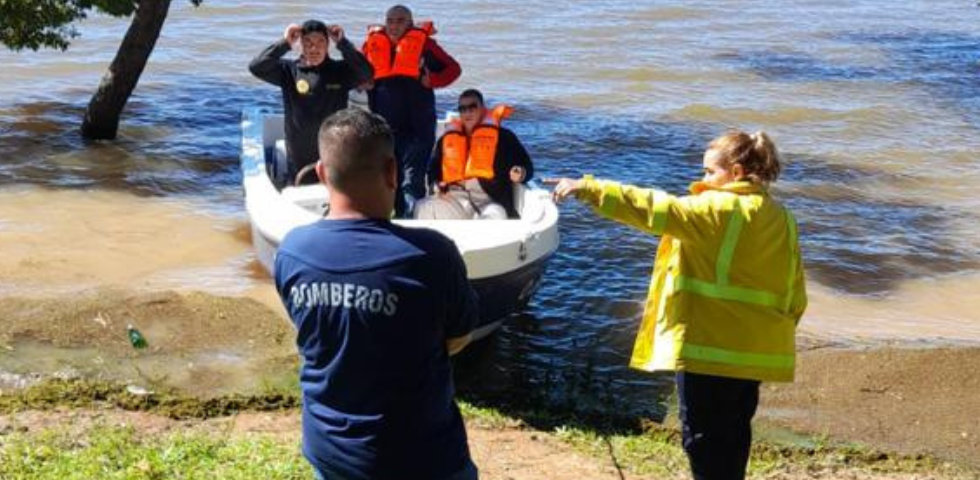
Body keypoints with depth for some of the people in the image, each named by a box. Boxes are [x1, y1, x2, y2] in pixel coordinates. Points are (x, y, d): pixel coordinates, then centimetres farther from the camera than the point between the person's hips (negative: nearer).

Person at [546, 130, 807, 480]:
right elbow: (796, 297, 11)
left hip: (710, 348, -8)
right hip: (753, 351, 8)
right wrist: (776, 334, 22)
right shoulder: (781, 219, 10)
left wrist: (589, 189, -23)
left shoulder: (720, 209, -14)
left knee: (702, 438, 1)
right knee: (732, 438, 20)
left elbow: (655, 209, -24)